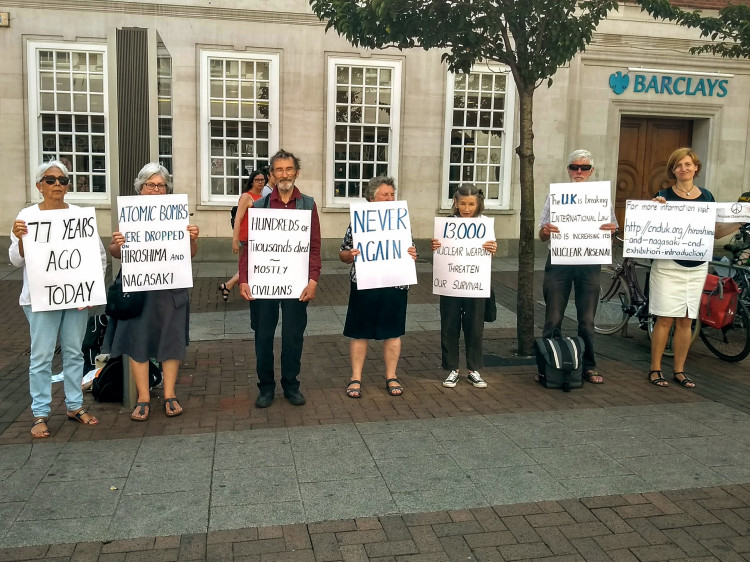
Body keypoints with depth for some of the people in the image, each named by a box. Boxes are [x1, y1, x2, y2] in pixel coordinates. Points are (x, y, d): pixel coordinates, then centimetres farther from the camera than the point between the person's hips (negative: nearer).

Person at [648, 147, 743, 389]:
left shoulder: (706, 197, 8)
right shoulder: (664, 196, -3)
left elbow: (716, 232, 13)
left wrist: (738, 222, -1)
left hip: (697, 267, 4)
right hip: (668, 266, -3)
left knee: (686, 321, 8)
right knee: (665, 319, -3)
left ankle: (679, 371, 19)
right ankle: (655, 369, 9)